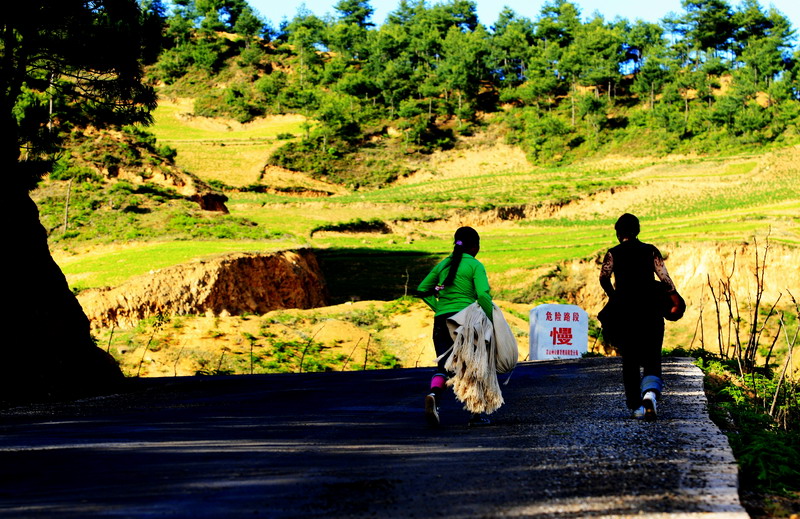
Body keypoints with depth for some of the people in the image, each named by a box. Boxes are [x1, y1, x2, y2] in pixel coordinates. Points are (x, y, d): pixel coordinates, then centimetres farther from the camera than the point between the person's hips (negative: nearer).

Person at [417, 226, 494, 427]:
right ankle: (475, 414, 14)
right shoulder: (475, 265, -3)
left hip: (441, 320, 4)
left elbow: (422, 290, 17)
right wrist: (491, 319, -6)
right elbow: (483, 295, -15)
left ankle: (434, 394, -31)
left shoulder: (443, 264, 15)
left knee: (443, 365, 1)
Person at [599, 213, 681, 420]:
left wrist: (613, 296, 8)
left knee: (629, 361, 12)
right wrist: (674, 298, 7)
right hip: (650, 312, 0)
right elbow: (664, 277, -5)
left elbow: (604, 277, -8)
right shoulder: (650, 251, 3)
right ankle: (650, 392, -27)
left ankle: (636, 406, 13)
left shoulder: (613, 253, 2)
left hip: (624, 312, 0)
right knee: (652, 359, 2)